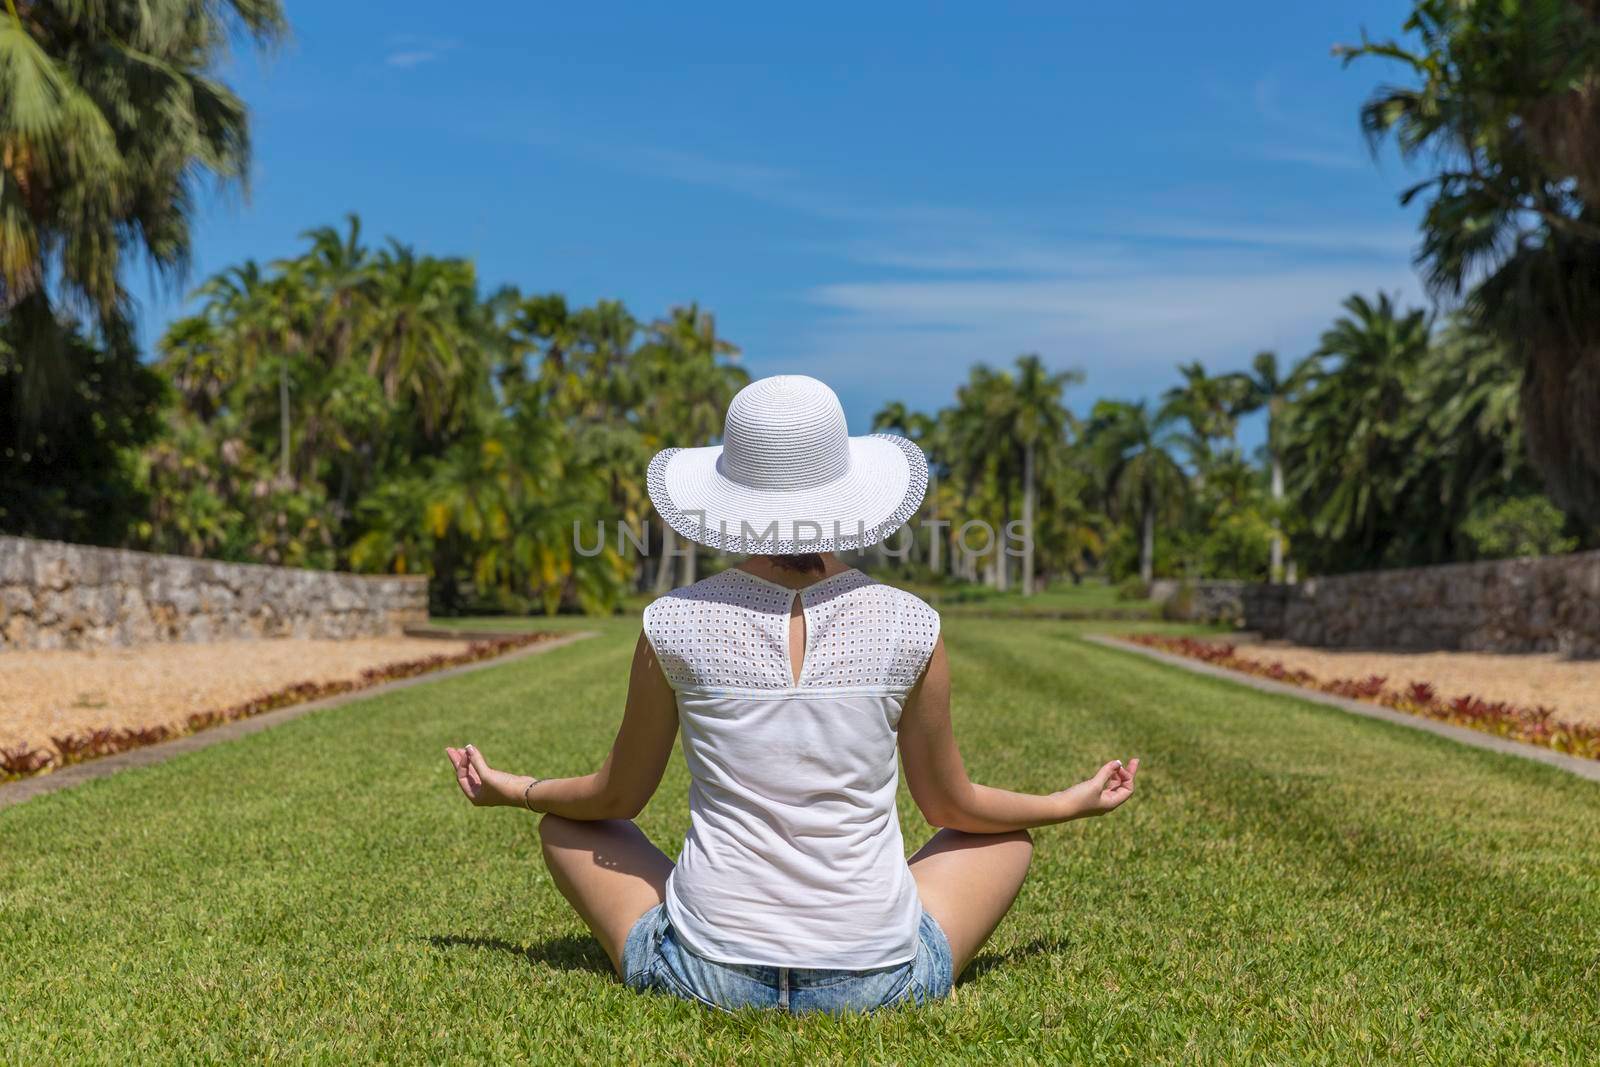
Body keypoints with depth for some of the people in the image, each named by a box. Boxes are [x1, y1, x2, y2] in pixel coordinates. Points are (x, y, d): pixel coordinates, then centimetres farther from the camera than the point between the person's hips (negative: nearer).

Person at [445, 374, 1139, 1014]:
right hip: (878, 982, 1)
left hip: (706, 975, 0)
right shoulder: (911, 627, -8)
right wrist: (1077, 802, 25)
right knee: (1008, 839, 27)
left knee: (564, 824, 25)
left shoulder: (675, 625, -8)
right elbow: (950, 806, 6)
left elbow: (617, 797, 6)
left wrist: (508, 789, 27)